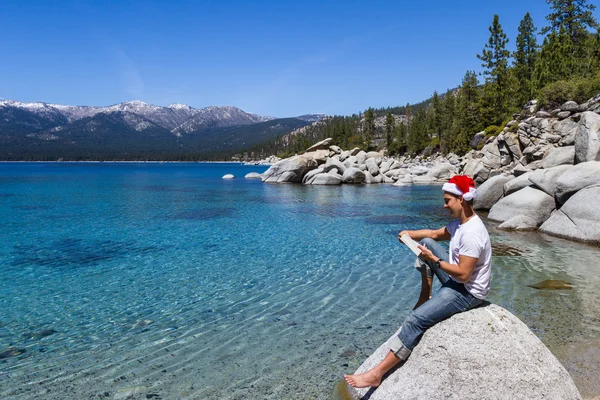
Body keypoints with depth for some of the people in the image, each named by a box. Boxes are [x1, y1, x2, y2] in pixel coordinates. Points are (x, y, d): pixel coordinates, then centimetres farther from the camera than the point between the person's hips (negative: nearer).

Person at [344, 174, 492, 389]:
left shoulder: (471, 234, -27)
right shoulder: (461, 221, 3)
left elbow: (463, 274, -28)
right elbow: (435, 234, 16)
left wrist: (433, 259, -19)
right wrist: (410, 234, 0)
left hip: (467, 292, -10)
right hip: (456, 280, 10)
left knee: (415, 320, -21)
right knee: (426, 242, 10)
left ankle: (377, 373, -19)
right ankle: (424, 298, 13)